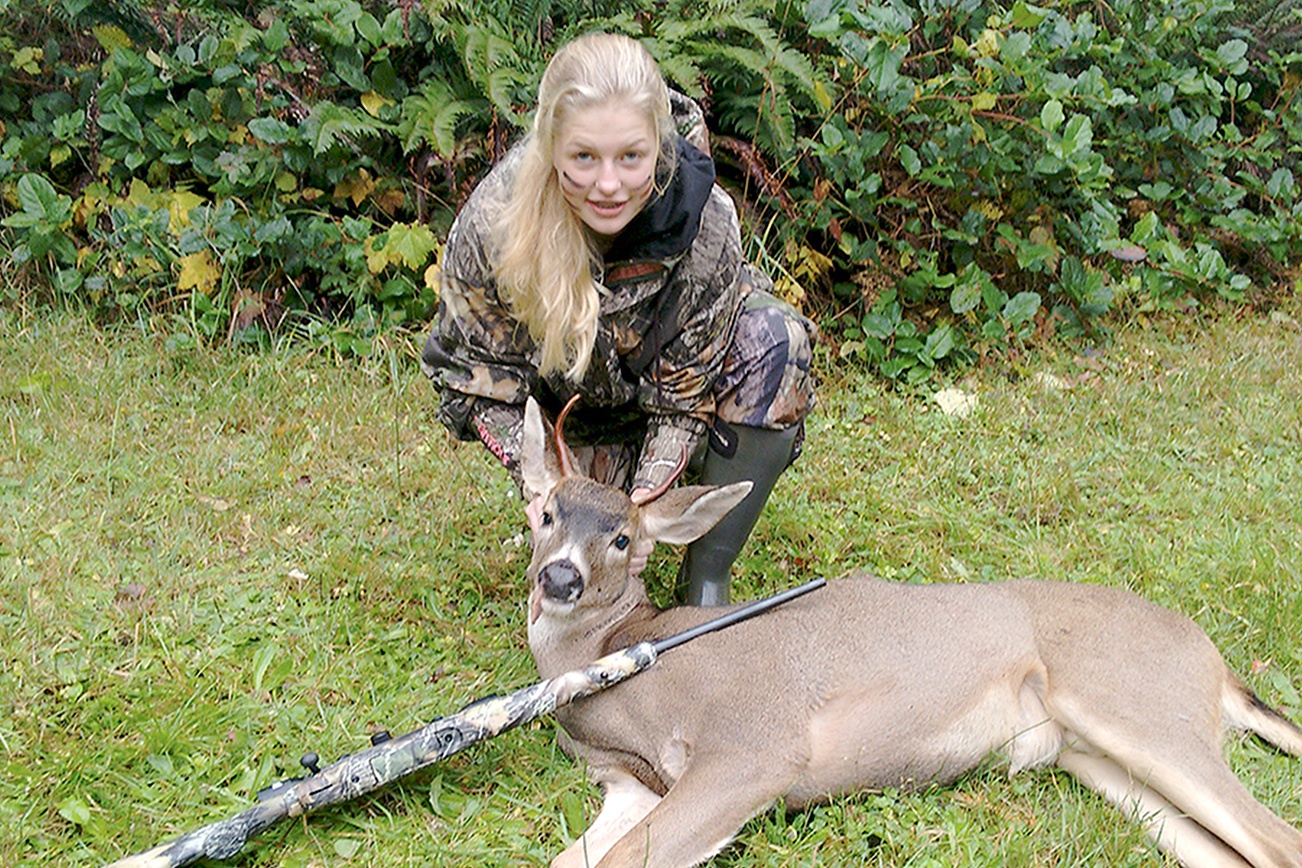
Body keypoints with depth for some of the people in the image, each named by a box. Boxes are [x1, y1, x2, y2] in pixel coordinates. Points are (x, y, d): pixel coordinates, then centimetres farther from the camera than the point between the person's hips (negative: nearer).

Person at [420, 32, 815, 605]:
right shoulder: (491, 220, -31)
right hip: (559, 394, 0)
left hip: (662, 380, 0)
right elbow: (485, 370, -18)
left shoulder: (705, 219, -32)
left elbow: (689, 382, -22)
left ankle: (707, 577, -16)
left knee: (773, 342, -29)